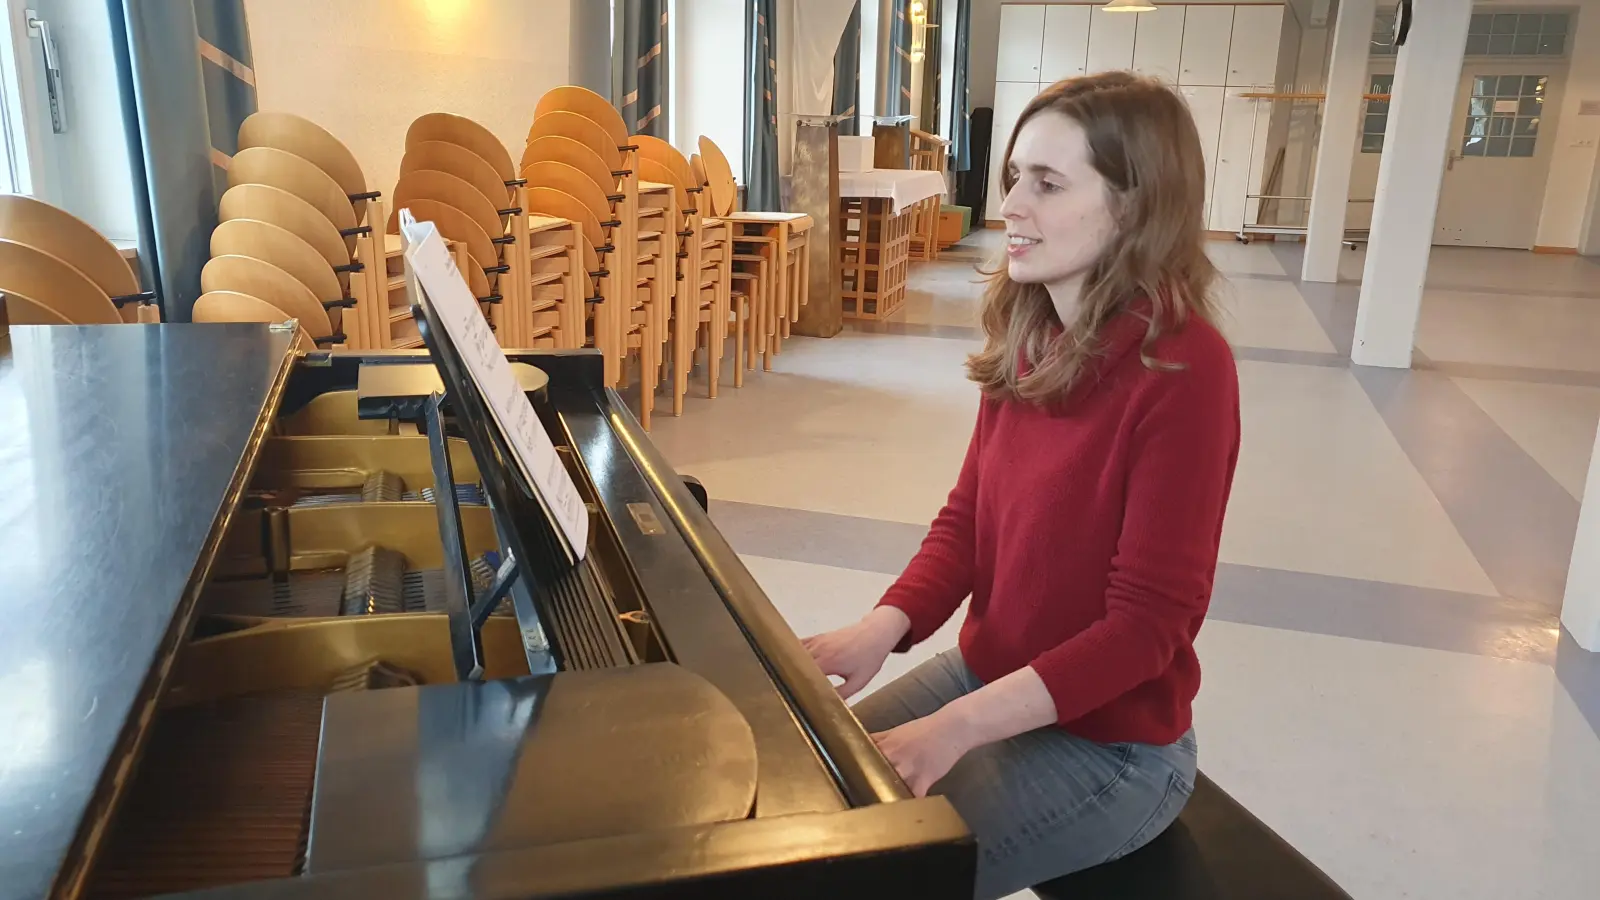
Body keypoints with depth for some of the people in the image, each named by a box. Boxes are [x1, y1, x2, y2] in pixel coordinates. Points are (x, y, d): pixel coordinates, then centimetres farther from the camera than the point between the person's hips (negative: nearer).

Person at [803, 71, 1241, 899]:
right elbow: (965, 519, 4)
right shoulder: (1028, 338, -1)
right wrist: (882, 627, -15)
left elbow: (1148, 622, -23)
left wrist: (955, 727, -29)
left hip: (1107, 741, -7)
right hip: (989, 675, 7)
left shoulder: (1185, 369, -24)